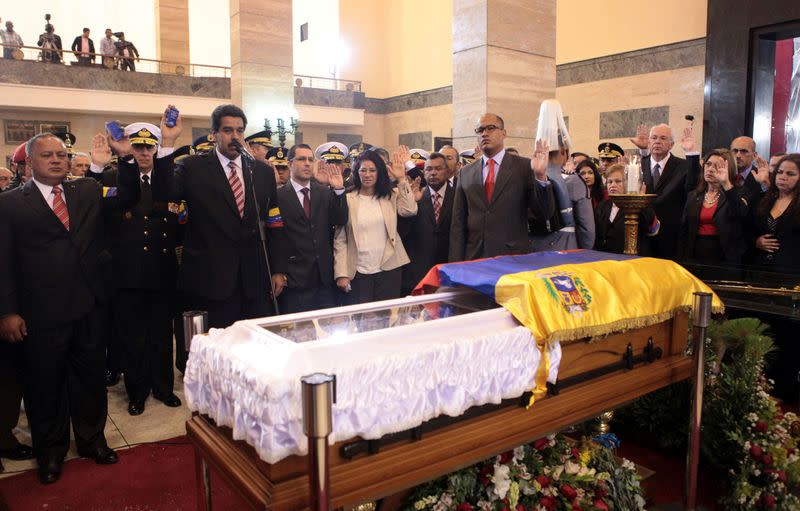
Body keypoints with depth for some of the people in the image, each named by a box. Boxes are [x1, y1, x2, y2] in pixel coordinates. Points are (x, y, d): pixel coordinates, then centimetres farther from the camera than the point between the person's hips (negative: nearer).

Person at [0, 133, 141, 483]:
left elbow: (129, 197, 3)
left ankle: (92, 439, 36)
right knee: (45, 385, 13)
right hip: (41, 313, -3)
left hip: (89, 307, 3)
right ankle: (50, 452, 33)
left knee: (90, 376, 16)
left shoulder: (87, 191, 8)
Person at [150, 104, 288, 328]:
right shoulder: (194, 167, 3)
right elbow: (164, 193, -14)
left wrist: (278, 270, 5)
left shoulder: (263, 171, 10)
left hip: (256, 282, 3)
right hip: (211, 281, -2)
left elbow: (274, 224, 10)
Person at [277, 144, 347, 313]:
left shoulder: (325, 192, 8)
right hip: (295, 279, -3)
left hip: (325, 277, 4)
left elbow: (341, 220, -1)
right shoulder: (279, 196, -4)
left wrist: (339, 189, -13)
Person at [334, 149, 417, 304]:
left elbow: (410, 210, -13)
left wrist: (402, 179, -10)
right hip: (357, 273, -1)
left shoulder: (391, 195, 6)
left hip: (389, 270, 2)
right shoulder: (347, 199, -1)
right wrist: (341, 274, -8)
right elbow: (340, 240, -2)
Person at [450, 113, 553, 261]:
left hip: (514, 257, -2)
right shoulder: (465, 173, 6)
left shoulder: (524, 166, -1)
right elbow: (458, 223, 6)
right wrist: (456, 265, -1)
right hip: (474, 258, 2)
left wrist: (540, 176, -20)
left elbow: (545, 212, -5)